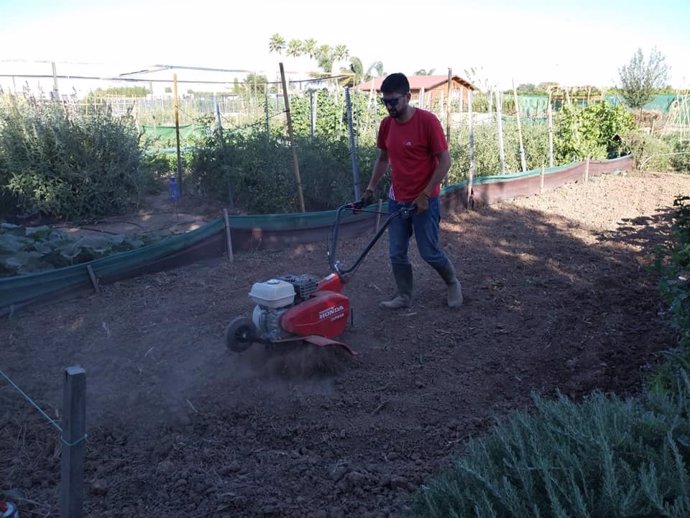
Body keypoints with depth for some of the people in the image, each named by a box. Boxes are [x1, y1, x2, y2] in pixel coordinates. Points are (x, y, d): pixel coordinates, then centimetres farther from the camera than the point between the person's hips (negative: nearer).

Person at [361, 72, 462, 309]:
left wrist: (425, 195, -17)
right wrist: (371, 188, 8)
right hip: (396, 200, 6)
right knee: (396, 253, 7)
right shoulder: (386, 124, 2)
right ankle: (404, 296, 24)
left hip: (424, 201, -5)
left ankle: (453, 283, 29)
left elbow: (445, 161, -15)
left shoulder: (428, 121, -16)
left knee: (429, 252, 3)